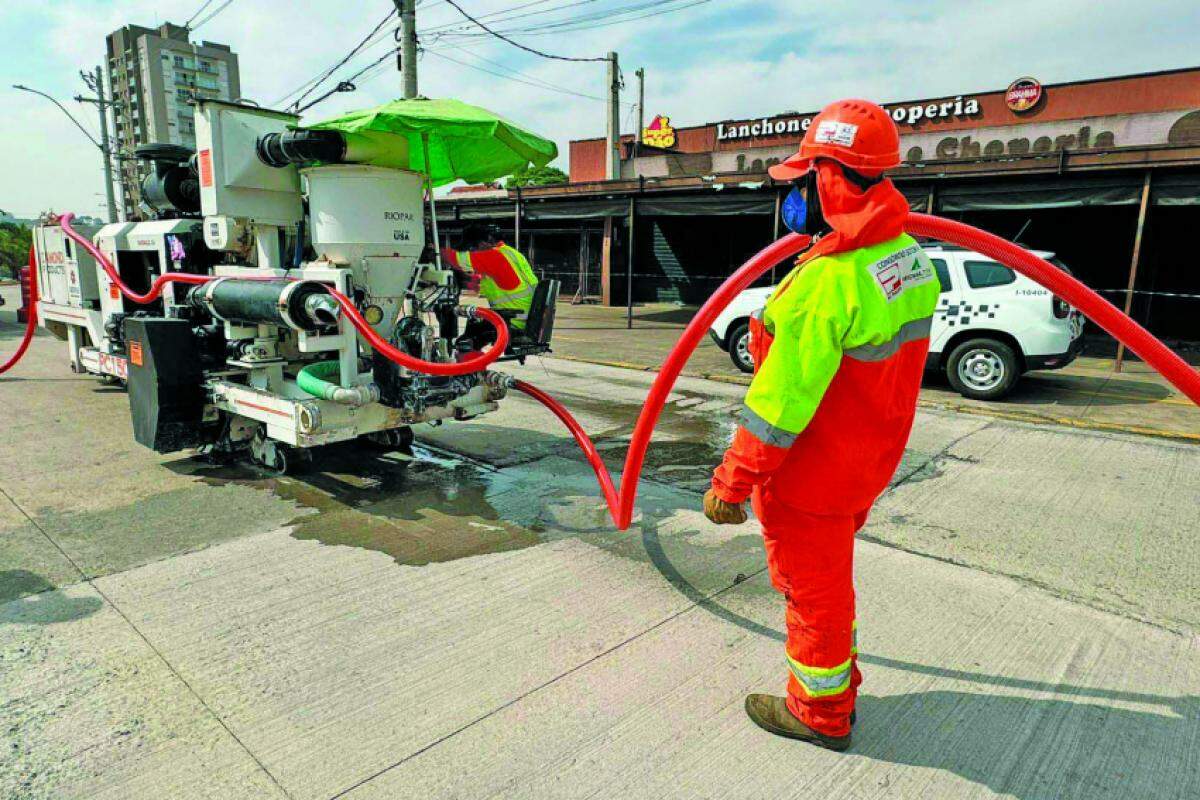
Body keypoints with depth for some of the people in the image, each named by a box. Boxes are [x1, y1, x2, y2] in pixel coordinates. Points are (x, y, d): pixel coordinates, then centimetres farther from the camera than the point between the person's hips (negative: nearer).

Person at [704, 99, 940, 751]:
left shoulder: (826, 282, -29)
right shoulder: (910, 258, 0)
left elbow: (779, 402, -27)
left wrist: (730, 482, -18)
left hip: (811, 476, -9)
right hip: (869, 464, 9)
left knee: (812, 587, 12)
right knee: (828, 577, 26)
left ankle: (820, 712, 34)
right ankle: (839, 682, 47)